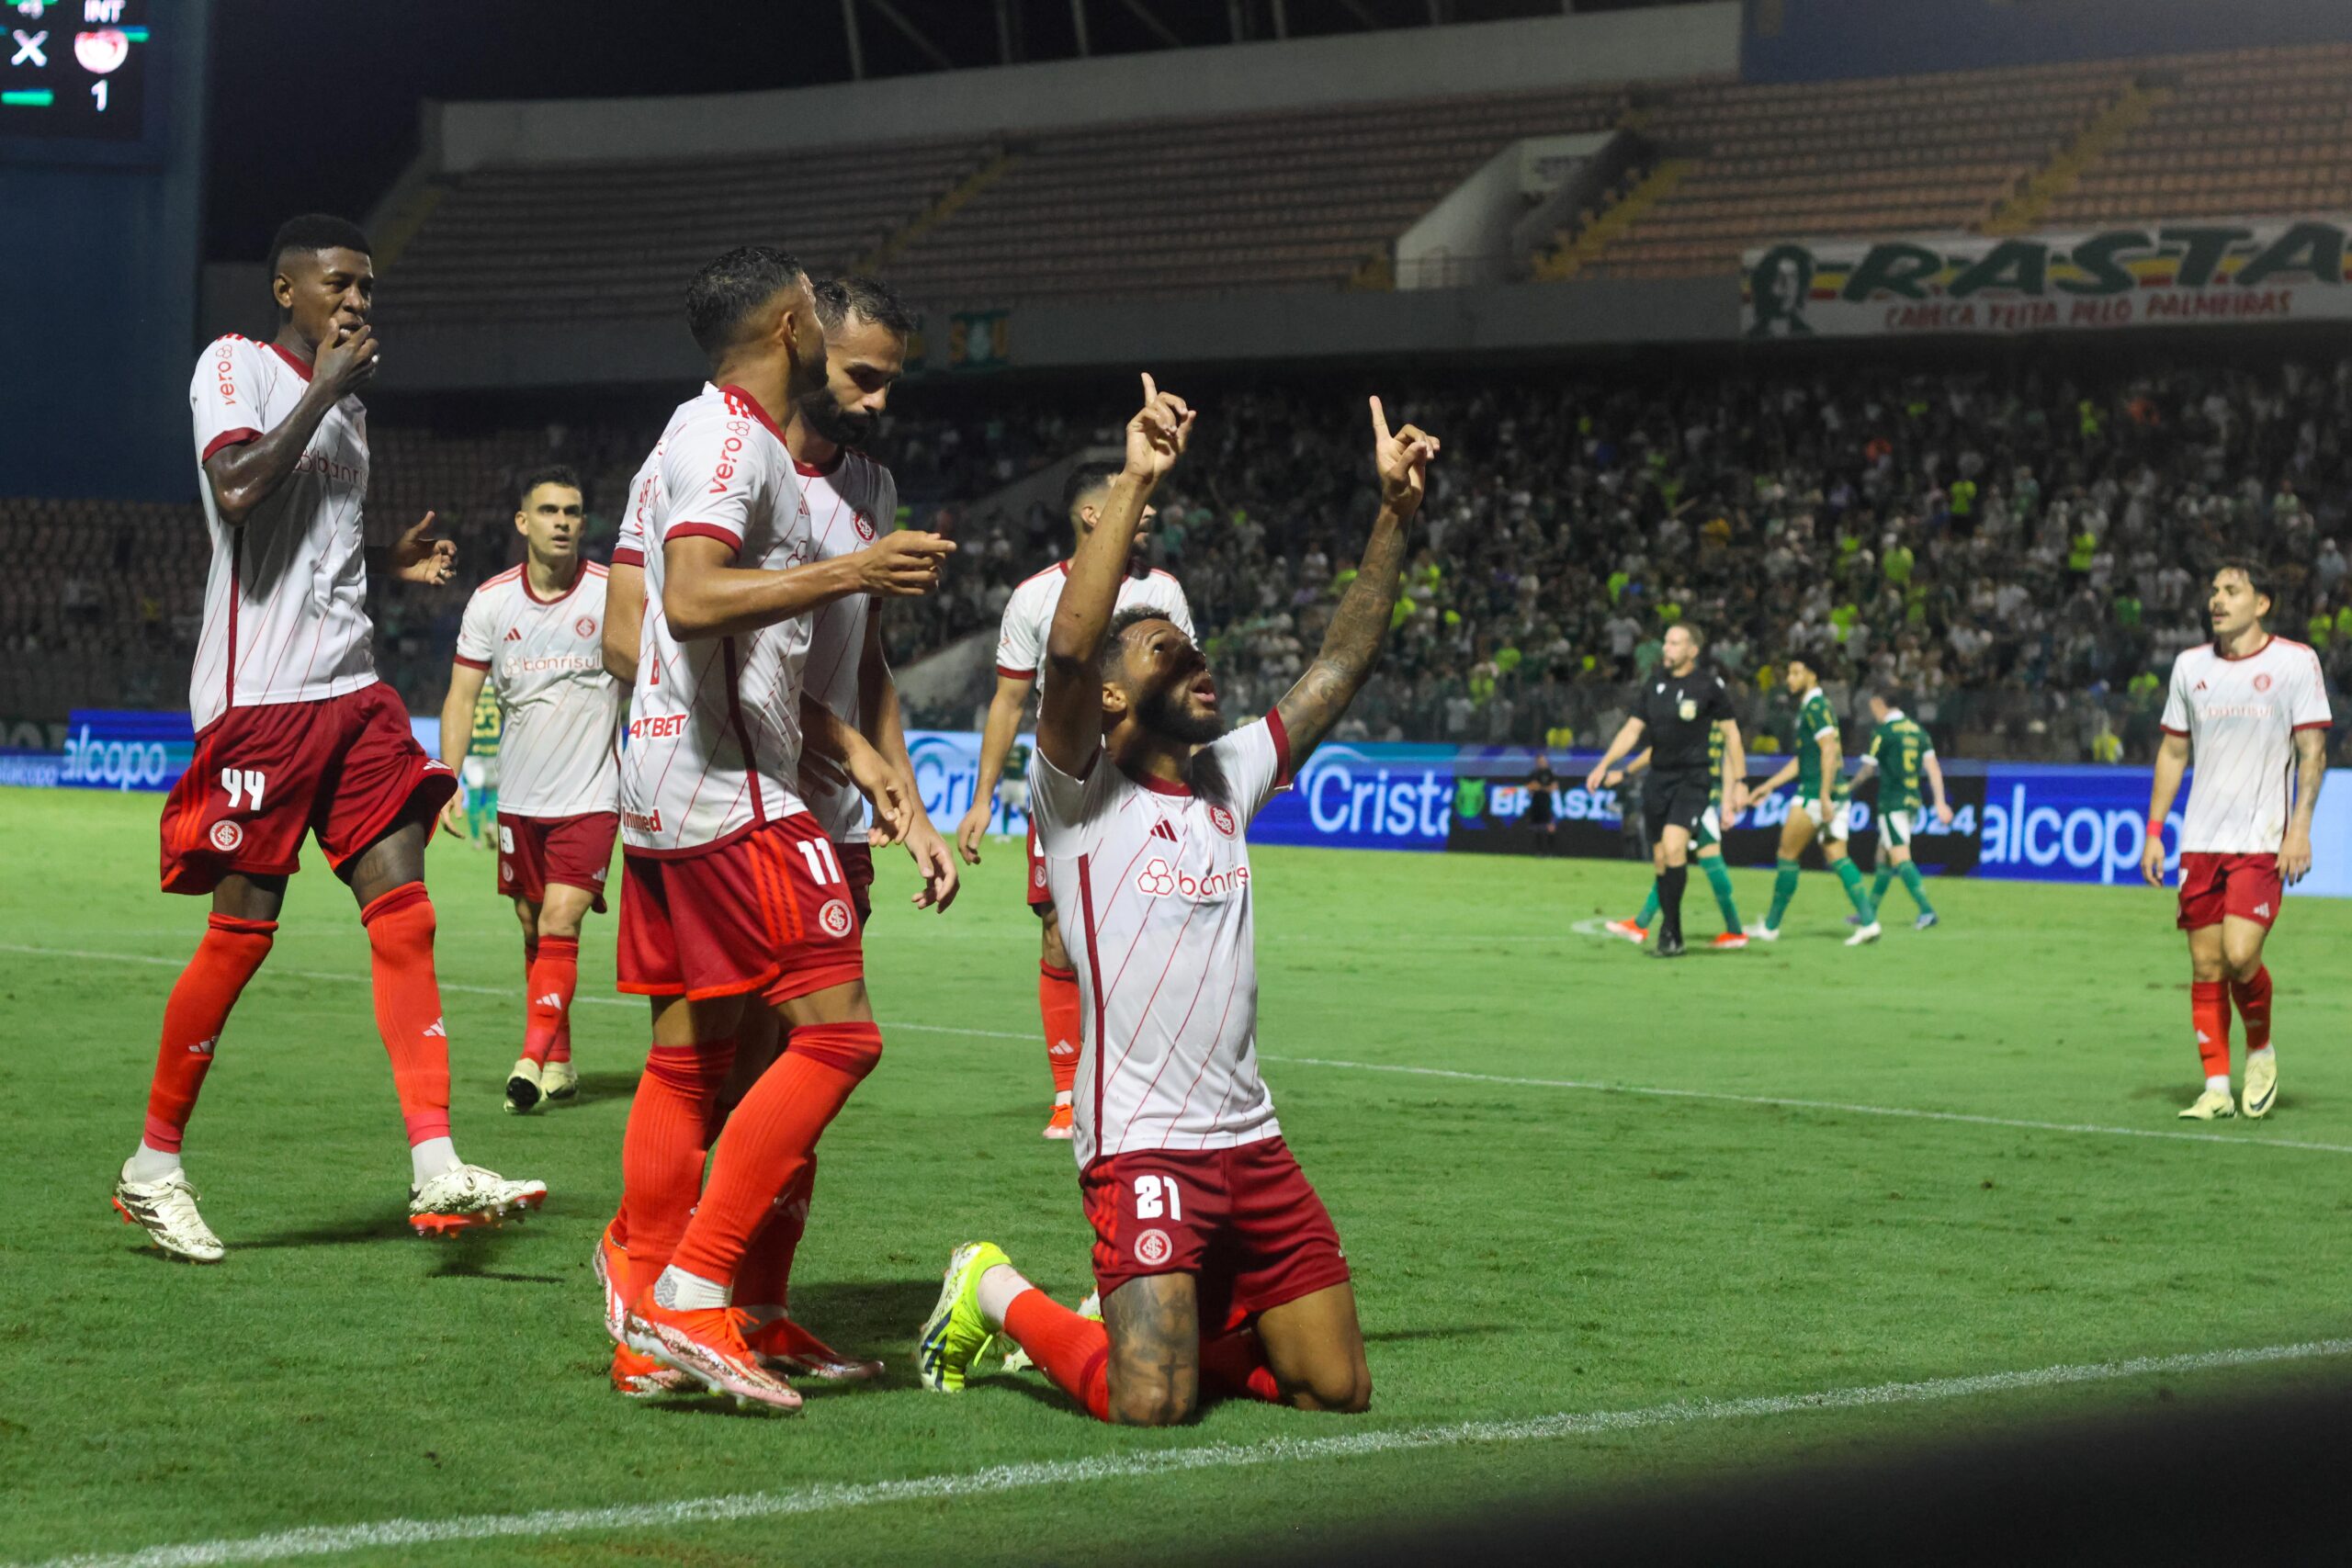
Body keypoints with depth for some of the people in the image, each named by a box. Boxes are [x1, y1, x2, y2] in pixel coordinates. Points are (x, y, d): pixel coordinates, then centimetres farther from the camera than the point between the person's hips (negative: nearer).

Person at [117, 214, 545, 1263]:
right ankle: (152, 1168, 11)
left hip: (351, 688, 8)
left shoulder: (343, 398, 20)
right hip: (259, 694, -7)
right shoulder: (234, 366, -4)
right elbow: (239, 489, -22)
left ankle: (436, 1172, -8)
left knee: (402, 913, -4)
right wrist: (325, 387, -13)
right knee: (244, 928, -4)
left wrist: (395, 565, 11)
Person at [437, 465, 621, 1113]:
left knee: (559, 923, -15)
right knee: (535, 930, 9)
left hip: (590, 797, -3)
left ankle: (533, 1060, -15)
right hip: (518, 798, 3)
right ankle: (559, 1062, 20)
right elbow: (461, 697, 3)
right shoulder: (490, 602, 0)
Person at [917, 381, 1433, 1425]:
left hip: (1251, 1140, 7)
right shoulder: (1082, 795, -5)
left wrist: (1395, 512, 12)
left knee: (1337, 1389, 4)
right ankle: (997, 1295, 10)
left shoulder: (1226, 780, 14)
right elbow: (1069, 650, -22)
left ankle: (1168, 1322, 27)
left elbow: (1341, 665, 18)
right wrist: (1134, 485, -25)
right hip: (1140, 1142, -7)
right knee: (1150, 1407, -18)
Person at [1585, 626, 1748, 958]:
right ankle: (1672, 938, 14)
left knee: (1673, 846, -23)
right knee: (1661, 860, 5)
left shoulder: (1709, 685, -5)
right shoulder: (1655, 683, 9)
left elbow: (1731, 733, 1)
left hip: (1694, 779, -6)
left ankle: (1669, 931, -18)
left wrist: (1740, 782, -1)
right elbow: (1632, 730, 11)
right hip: (1659, 778, 6)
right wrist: (1604, 765, 0)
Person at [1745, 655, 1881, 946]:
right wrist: (1769, 786, 28)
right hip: (1838, 794, 9)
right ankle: (1869, 920, -7)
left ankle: (1770, 927, 7)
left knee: (1788, 855, 0)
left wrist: (1824, 795, -24)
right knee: (1837, 857, 5)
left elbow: (1828, 750, -20)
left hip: (1816, 792, -9)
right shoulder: (1809, 707, 20)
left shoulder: (1815, 707, -10)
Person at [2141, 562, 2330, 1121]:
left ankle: (2261, 1051, 10)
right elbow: (2173, 751, 16)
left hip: (2263, 840, -4)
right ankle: (2217, 1090, 8)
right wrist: (2154, 832, 10)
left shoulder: (2295, 662, -3)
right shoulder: (2190, 666, 9)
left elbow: (2313, 751, -3)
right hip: (2200, 840, 4)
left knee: (2240, 954, -17)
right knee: (2205, 965, 1)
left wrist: (2300, 828, -12)